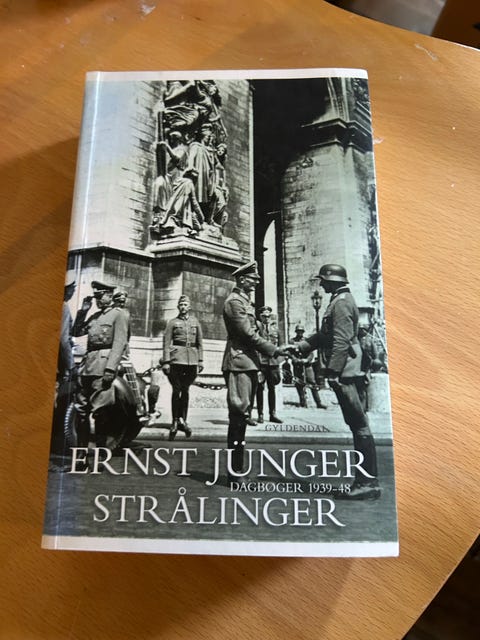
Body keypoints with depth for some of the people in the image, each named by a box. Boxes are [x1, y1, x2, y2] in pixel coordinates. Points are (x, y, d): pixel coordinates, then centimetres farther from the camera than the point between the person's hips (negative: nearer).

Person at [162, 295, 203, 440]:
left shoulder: (195, 322, 14)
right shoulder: (172, 322, 6)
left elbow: (200, 343, 14)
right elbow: (166, 343, 1)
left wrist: (200, 360, 7)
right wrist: (166, 361, -8)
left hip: (192, 359, 3)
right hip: (177, 358, -3)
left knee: (186, 390, 8)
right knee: (176, 390, -4)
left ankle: (182, 420, 16)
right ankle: (175, 421, 4)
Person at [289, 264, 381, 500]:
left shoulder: (342, 302, -11)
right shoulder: (339, 301, 20)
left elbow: (342, 340, -20)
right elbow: (325, 335, 23)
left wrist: (333, 372, -21)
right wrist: (299, 346, 16)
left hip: (344, 372, -10)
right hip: (345, 372, 10)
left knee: (359, 425, -5)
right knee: (357, 425, 12)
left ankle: (369, 482, 3)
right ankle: (365, 479, 21)